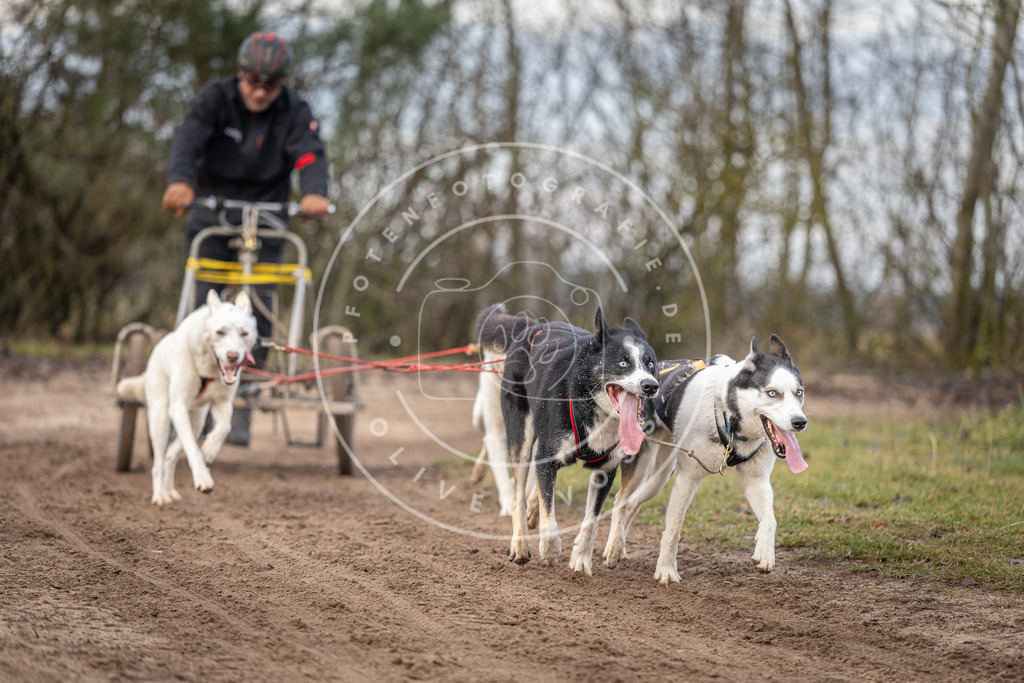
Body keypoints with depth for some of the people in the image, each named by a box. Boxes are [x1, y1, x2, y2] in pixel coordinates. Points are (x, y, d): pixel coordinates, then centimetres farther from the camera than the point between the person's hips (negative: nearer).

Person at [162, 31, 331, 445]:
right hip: (210, 217, 0)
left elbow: (309, 153, -25)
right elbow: (189, 138, -28)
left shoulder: (294, 112, -8)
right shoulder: (216, 99, -10)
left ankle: (241, 412, -4)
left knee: (258, 307, -11)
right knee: (203, 307, -7)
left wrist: (314, 192, -48)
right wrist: (180, 181, -49)